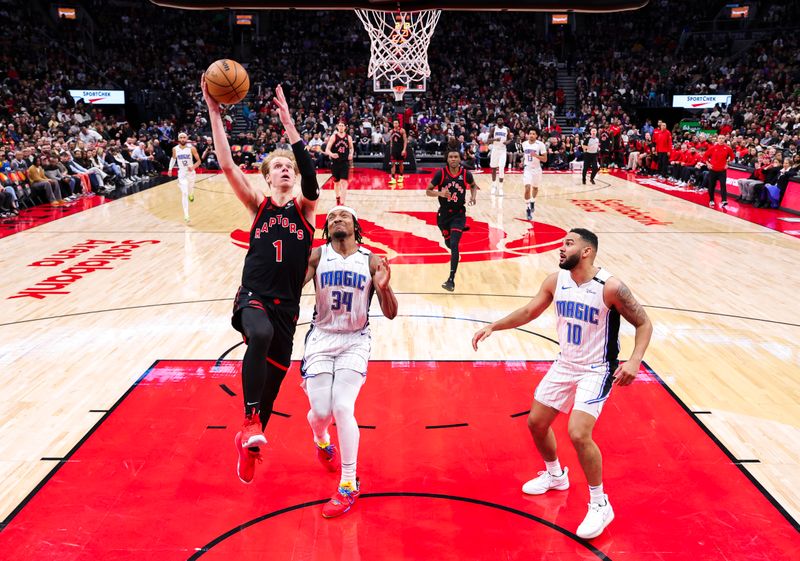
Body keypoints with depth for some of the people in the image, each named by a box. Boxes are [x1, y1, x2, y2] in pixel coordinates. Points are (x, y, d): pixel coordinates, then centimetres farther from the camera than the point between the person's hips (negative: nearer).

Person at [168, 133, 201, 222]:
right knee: (184, 193, -12)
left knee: (190, 191, 19)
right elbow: (173, 158, 17)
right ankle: (186, 216, -15)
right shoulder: (175, 149, -4)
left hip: (191, 172, 1)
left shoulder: (192, 148, -11)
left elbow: (199, 161, -7)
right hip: (182, 173, 0)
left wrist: (193, 167, -25)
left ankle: (191, 194, 61)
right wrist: (170, 169, 9)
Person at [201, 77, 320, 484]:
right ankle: (251, 420, -26)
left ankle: (249, 442, 34)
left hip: (286, 305, 2)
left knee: (274, 377, 9)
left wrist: (288, 123, -24)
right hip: (253, 297, -1)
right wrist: (214, 111, -13)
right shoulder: (258, 204, 6)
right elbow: (227, 165, -6)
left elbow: (310, 175, -17)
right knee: (260, 336, -37)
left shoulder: (304, 206, 4)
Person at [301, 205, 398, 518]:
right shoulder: (316, 256, -4)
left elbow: (391, 314, -7)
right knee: (320, 411, -2)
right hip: (321, 339, 1)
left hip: (355, 342, -1)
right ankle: (321, 443, 38)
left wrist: (384, 287, -26)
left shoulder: (372, 261, -5)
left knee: (343, 408, -15)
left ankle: (349, 486, 2)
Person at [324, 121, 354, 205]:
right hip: (335, 162, 0)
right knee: (336, 182, 14)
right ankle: (337, 197, 38)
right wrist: (331, 154, -28)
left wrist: (351, 154, -3)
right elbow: (327, 150, -7)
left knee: (344, 182, -12)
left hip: (345, 162, 0)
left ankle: (342, 202, -15)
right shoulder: (333, 137, -3)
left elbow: (351, 148, 19)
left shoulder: (348, 137, 2)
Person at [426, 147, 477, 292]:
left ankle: (451, 280, -16)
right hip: (444, 214, 2)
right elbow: (428, 191, -5)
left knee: (454, 245, -16)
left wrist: (473, 196, -5)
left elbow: (473, 186, 15)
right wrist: (440, 193, -24)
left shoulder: (466, 174, -7)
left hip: (459, 214, -2)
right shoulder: (441, 173, -10)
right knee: (448, 243, 17)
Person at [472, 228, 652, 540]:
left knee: (578, 434, -20)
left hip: (596, 371, -7)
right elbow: (530, 311, 8)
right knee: (536, 423, 13)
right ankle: (555, 475, 41)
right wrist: (493, 326, 1)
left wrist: (634, 361, -28)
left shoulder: (610, 287, -22)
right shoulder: (556, 281, -4)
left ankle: (600, 505, 3)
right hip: (564, 365, 7)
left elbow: (644, 323, -13)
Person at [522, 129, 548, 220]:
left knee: (535, 188, 19)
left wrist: (536, 155, -28)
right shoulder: (524, 144, -2)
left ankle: (532, 201, 48)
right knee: (527, 188, -16)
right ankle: (528, 209, -8)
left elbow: (545, 159, -15)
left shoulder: (540, 144, -13)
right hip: (527, 169, 0)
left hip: (537, 169, 0)